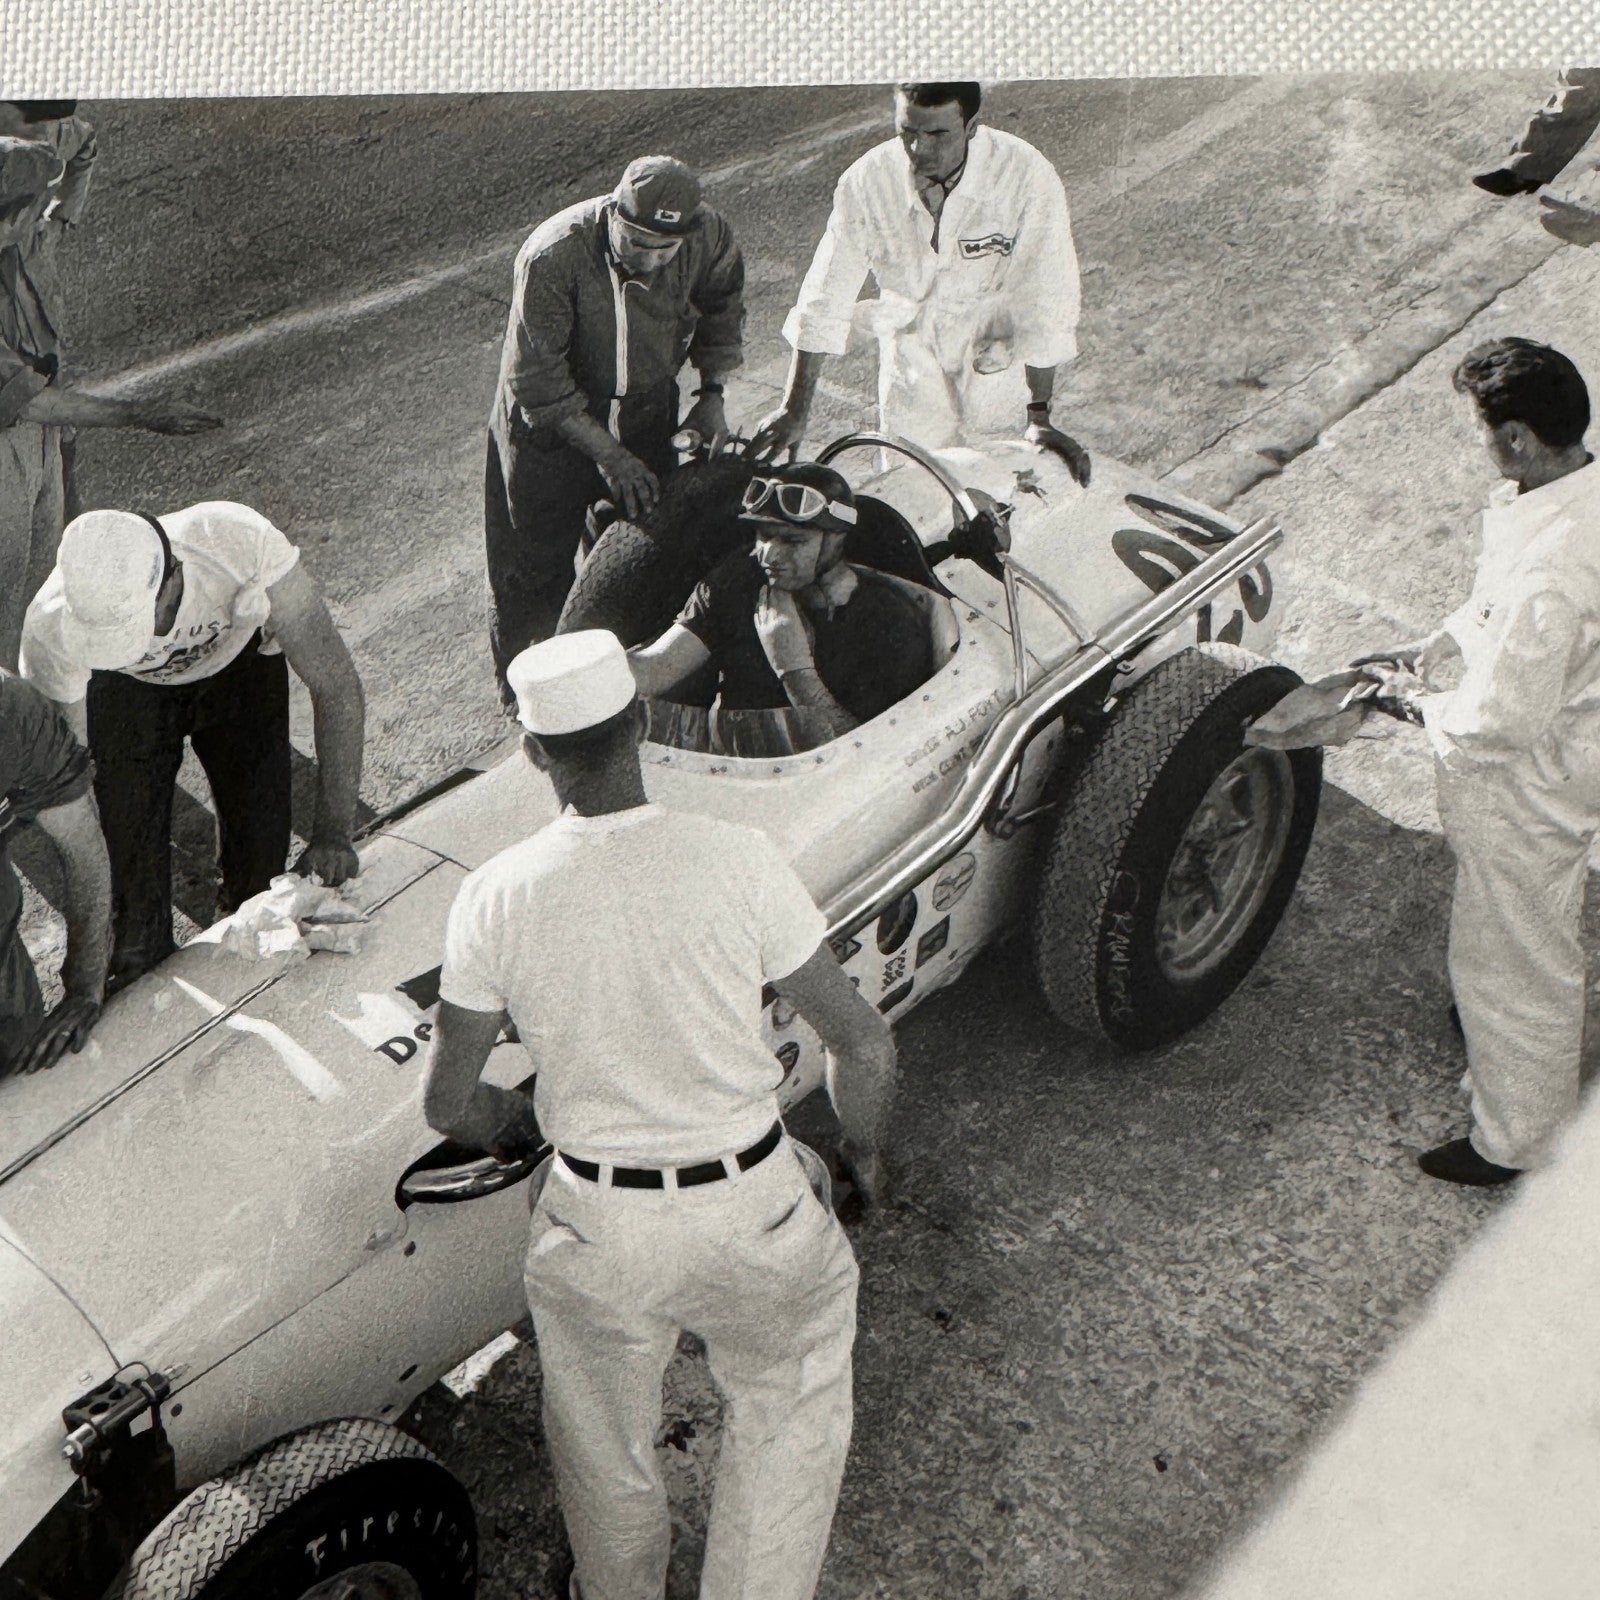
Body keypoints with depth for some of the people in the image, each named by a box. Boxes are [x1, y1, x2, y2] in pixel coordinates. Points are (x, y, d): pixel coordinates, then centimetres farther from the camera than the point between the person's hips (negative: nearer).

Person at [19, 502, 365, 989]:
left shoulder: (244, 543, -43)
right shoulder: (51, 626, -38)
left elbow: (336, 685, -34)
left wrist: (334, 832, -41)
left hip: (239, 661, 0)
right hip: (125, 691, 0)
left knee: (261, 849, -6)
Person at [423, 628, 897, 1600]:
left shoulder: (495, 898, -13)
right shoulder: (738, 862, -17)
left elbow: (452, 1105, -4)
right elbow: (864, 1044, -12)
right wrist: (865, 1152, 8)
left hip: (592, 1226, 2)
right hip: (754, 1213, -1)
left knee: (606, 1463, 30)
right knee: (792, 1412, 29)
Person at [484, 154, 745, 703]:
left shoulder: (709, 237, -20)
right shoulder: (552, 257, -34)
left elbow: (722, 310, 4)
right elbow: (538, 383, -25)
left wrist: (711, 393, -5)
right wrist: (609, 455, -24)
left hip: (649, 412, 4)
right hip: (549, 423, -4)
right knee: (538, 561, 6)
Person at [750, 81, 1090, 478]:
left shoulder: (1027, 177, -23)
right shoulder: (866, 181, -16)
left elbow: (1045, 303, -20)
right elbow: (825, 299, -10)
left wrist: (1039, 417, -23)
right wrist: (794, 410, -10)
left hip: (999, 360, -2)